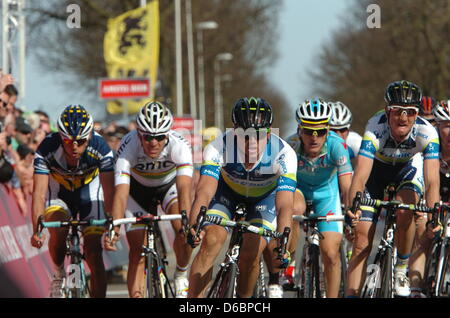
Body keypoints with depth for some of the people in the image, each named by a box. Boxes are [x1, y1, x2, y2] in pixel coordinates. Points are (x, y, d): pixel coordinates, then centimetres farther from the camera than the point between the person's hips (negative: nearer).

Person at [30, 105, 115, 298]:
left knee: (93, 252, -10)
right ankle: (59, 276, -1)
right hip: (59, 191, 0)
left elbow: (109, 191, -33)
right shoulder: (47, 149, -31)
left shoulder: (100, 148, -31)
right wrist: (37, 230, -48)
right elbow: (39, 193, -34)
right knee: (58, 232, -29)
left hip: (90, 191, 0)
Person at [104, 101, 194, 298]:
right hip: (138, 188, 0)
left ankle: (181, 275, 1)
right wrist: (114, 229, -58)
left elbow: (184, 189, -45)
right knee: (137, 252, -10)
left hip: (169, 184, 0)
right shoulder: (128, 148, -36)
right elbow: (121, 194, -43)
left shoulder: (179, 146, -35)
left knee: (184, 230, -25)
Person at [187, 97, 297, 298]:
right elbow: (204, 192, -44)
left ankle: (243, 300, 11)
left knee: (251, 253, -18)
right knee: (212, 240, -22)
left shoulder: (283, 154, -36)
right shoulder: (218, 148, -35)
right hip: (228, 190, 0)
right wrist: (194, 225, -63)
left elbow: (284, 206, -43)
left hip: (265, 196, 0)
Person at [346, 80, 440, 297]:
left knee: (404, 212, -31)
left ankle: (402, 269, -8)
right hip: (377, 168, 0)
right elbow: (361, 174, -43)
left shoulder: (426, 133, -33)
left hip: (409, 168, 0)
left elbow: (432, 181, -39)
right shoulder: (375, 128, -36)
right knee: (362, 243, -8)